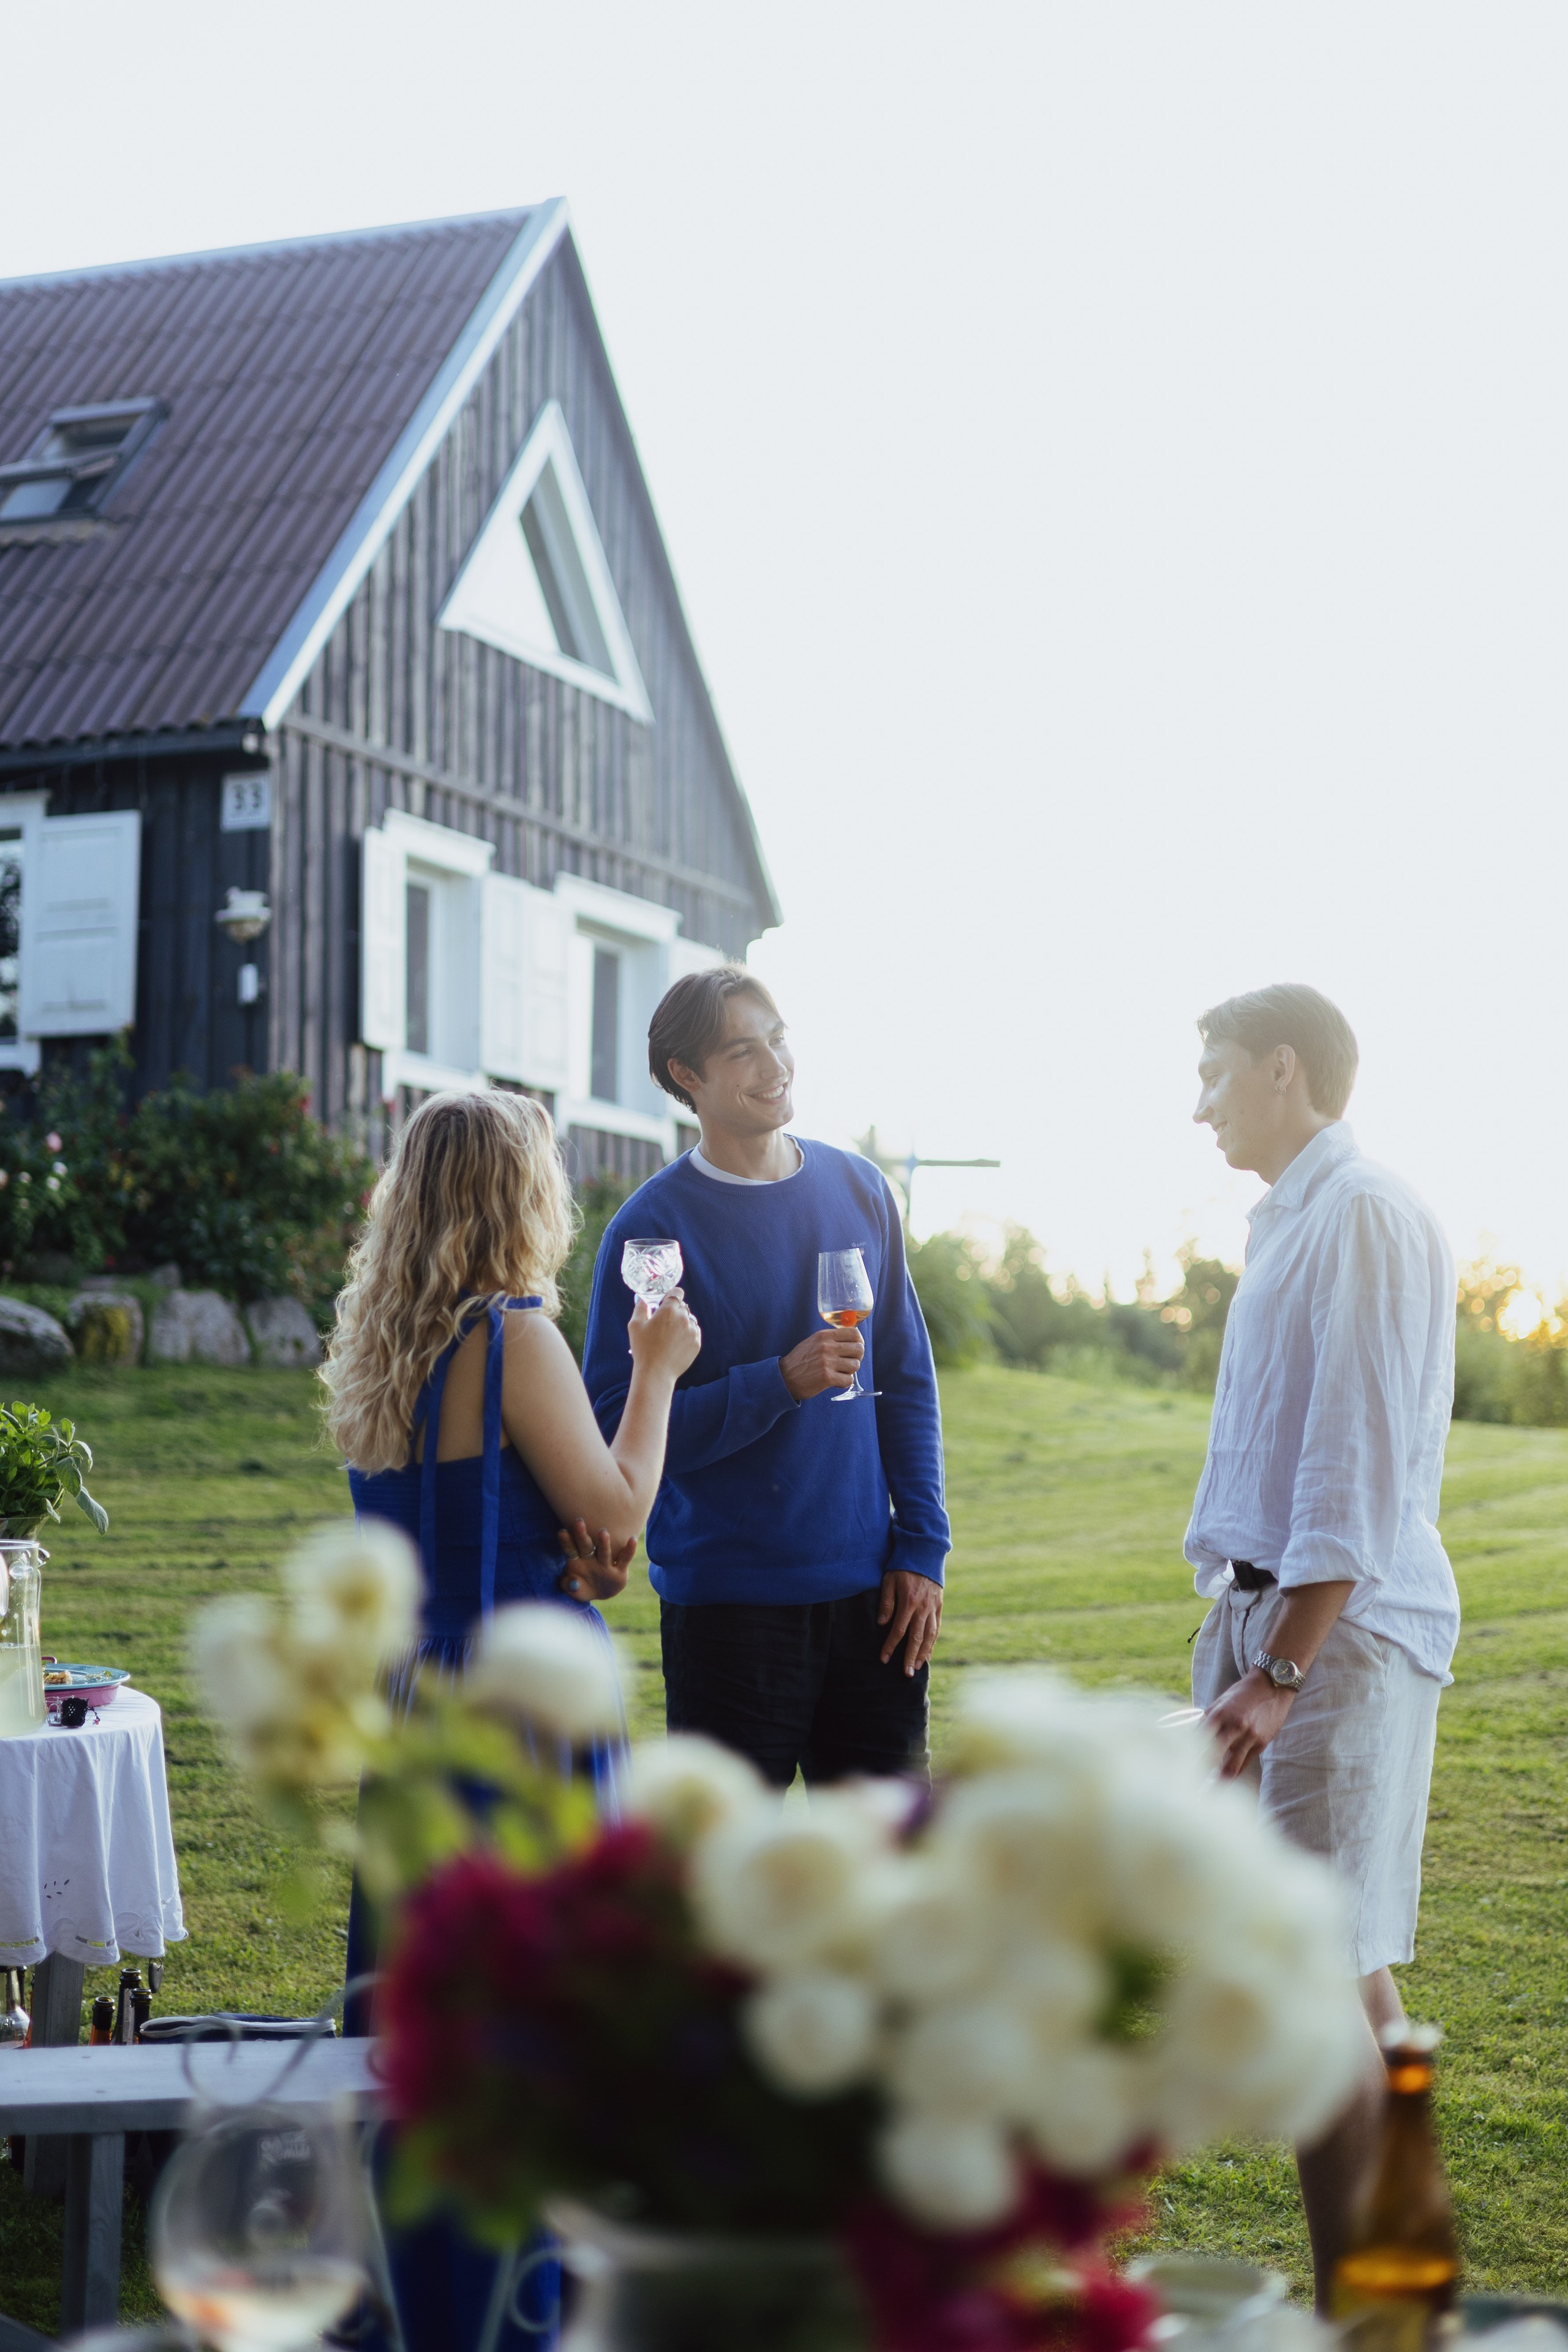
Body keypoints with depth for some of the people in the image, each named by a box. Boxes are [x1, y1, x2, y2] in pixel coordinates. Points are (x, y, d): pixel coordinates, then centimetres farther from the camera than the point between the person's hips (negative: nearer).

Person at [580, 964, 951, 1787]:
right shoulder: (654, 1226, -8)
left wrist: (921, 1549, 4)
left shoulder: (859, 1191, 7)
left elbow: (907, 1383, 12)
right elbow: (616, 1426, -12)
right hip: (728, 1602, -4)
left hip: (866, 1594, 4)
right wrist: (779, 1385, -21)